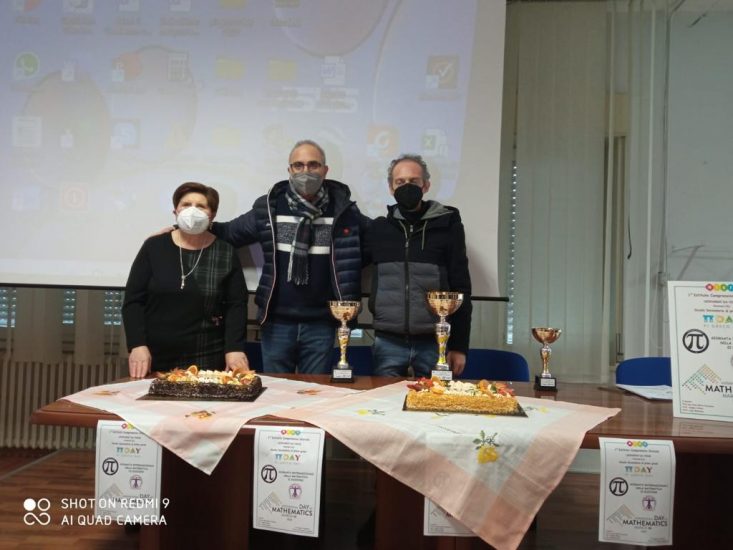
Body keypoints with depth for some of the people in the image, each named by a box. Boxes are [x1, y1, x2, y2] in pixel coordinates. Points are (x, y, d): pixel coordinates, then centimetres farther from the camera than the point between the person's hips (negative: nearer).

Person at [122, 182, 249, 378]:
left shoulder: (226, 253, 2)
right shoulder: (154, 247, 2)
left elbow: (236, 305, -1)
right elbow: (133, 300, 1)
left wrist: (235, 348, -12)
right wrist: (137, 345, -9)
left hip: (207, 359, -1)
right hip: (154, 358, 1)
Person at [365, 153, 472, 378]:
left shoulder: (447, 225, 2)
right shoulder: (379, 228, 8)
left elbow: (460, 288, 0)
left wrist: (459, 345, -2)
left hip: (433, 343, -1)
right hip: (388, 342, 2)